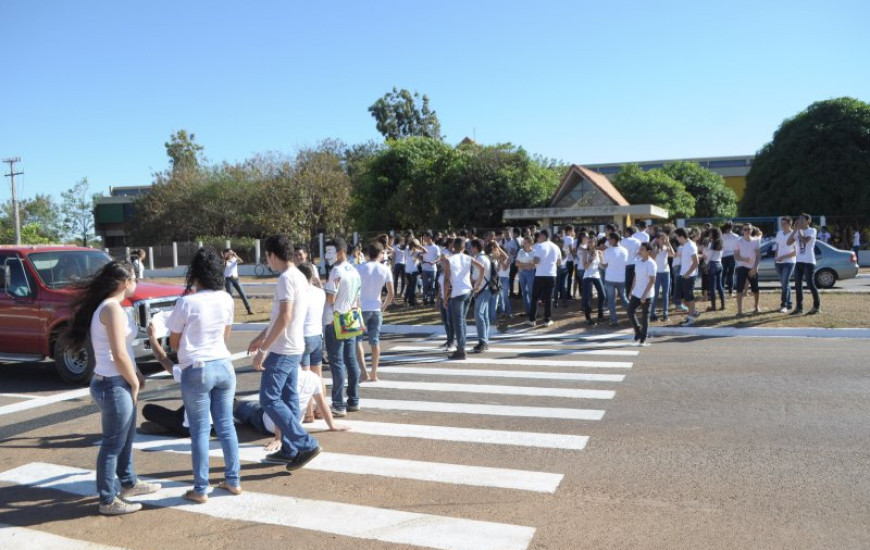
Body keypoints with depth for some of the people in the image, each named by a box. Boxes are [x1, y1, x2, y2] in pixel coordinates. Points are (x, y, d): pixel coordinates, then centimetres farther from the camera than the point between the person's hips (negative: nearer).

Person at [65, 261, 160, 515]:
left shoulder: (110, 306, 11)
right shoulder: (112, 308, -20)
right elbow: (119, 355, -22)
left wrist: (134, 375, 8)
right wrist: (134, 383, -11)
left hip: (117, 383, 10)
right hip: (113, 385, -10)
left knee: (126, 438, 23)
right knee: (113, 443, 3)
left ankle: (128, 483, 40)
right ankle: (108, 500, 15)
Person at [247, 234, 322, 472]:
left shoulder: (286, 278, -19)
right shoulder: (299, 276, 12)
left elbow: (284, 317, -26)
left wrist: (263, 350, -24)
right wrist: (262, 336, 25)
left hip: (282, 351, -10)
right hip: (294, 348, 10)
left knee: (269, 399, -4)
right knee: (288, 398, 14)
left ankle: (306, 444, -5)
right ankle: (290, 449, 21)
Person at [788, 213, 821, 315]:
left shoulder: (812, 231, -5)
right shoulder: (798, 232, 13)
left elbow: (804, 240, -22)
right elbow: (788, 242, 3)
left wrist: (799, 229, -11)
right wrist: (795, 230, -2)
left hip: (809, 262, -6)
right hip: (799, 261, 7)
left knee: (810, 284, -4)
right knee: (798, 285, 5)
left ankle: (817, 306, 7)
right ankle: (799, 307, 10)